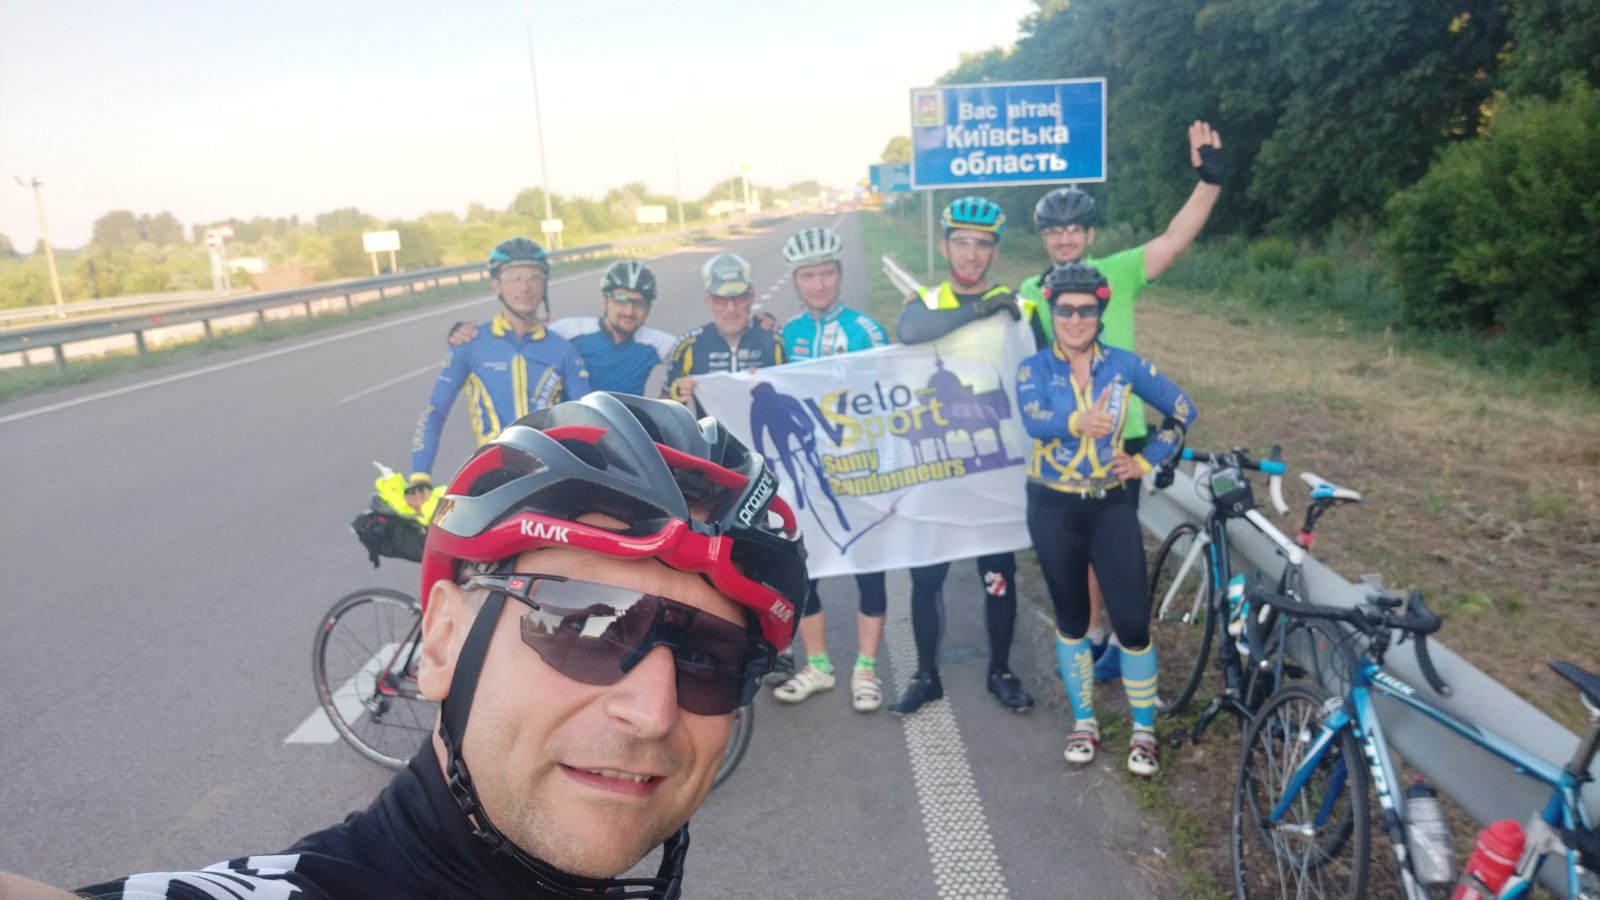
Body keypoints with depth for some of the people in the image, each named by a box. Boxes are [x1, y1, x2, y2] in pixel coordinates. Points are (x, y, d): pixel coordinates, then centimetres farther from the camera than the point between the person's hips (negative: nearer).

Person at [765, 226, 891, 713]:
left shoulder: (866, 330, -5)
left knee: (867, 565, 3)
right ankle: (817, 665, 25)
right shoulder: (785, 335, 5)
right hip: (803, 469, 4)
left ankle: (865, 670, 18)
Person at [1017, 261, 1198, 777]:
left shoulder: (1125, 365, -1)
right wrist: (1077, 422, -47)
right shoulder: (1034, 369, -6)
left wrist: (1146, 461, 1)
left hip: (1111, 508, 1)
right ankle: (1084, 721, 29)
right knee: (1072, 621, 12)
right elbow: (1033, 419, -27)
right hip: (1053, 509, 0)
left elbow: (1182, 411, 9)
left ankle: (1144, 729, 17)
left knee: (1132, 622, -4)